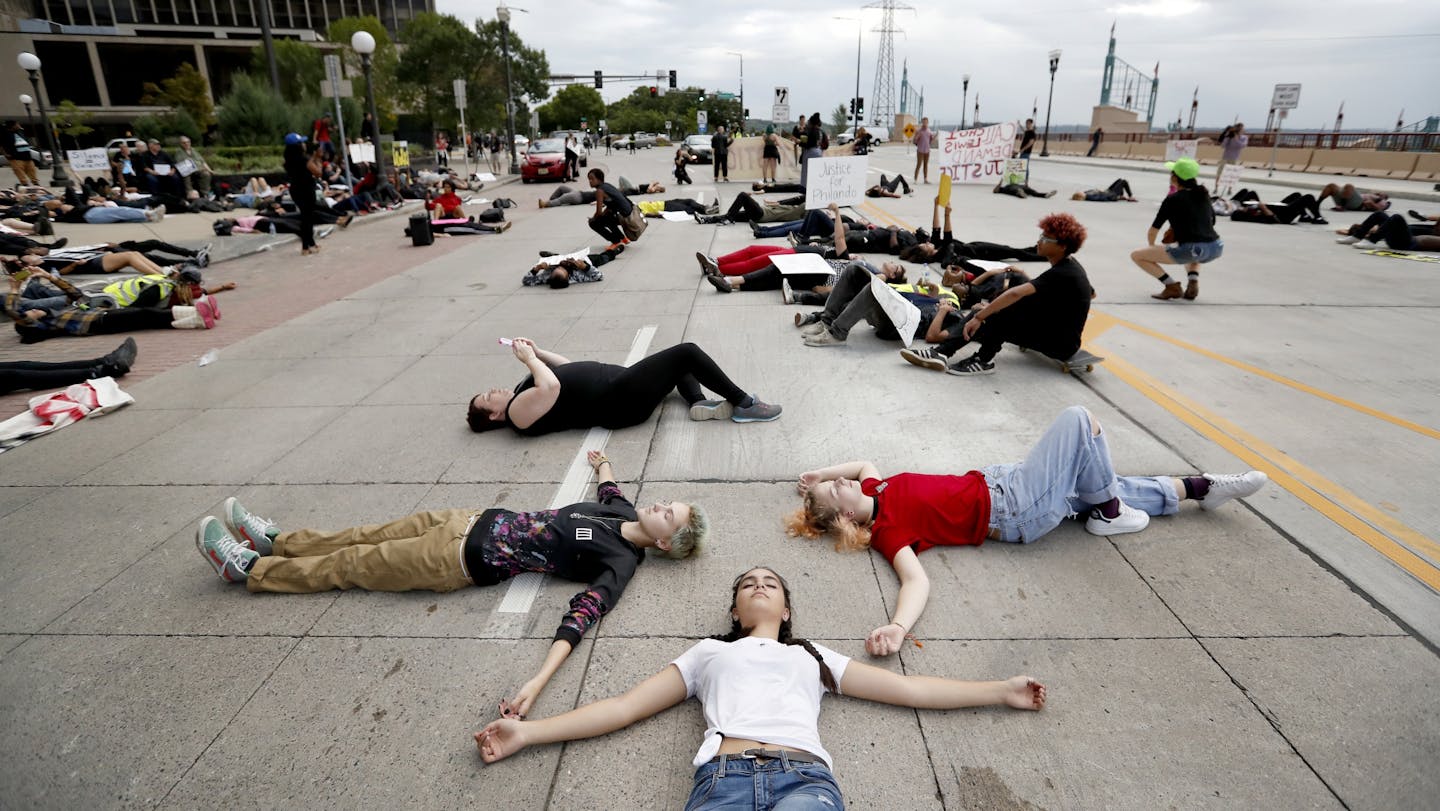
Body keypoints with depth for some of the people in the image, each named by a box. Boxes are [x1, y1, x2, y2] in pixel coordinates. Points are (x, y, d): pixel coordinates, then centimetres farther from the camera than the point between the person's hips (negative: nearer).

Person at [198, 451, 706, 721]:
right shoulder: (623, 511, 0)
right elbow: (608, 487, 24)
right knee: (368, 537, 16)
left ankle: (248, 568, 25)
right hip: (472, 521, 6)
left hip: (464, 561, -6)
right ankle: (273, 540, 37)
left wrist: (536, 684, -50)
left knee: (351, 565, 6)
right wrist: (602, 463, 45)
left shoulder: (619, 563, -21)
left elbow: (581, 617, -35)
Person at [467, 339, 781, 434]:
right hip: (618, 402, -10)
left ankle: (699, 403, 0)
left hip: (617, 380, 10)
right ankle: (746, 404, -6)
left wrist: (537, 352, 13)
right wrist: (530, 358, -12)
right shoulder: (518, 411, -9)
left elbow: (566, 369, 27)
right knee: (687, 352, -14)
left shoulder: (520, 393, 18)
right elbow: (551, 387, -29)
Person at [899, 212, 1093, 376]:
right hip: (1053, 330, 9)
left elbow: (1016, 293, -36)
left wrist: (979, 317, -39)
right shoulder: (1069, 266, 5)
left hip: (1062, 344, -9)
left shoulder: (1060, 274, -23)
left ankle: (983, 360, -17)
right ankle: (942, 352, -19)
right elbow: (1091, 293, 23)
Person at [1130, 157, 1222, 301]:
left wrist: (1152, 246, 25)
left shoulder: (1173, 199, 1)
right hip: (1216, 249, 7)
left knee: (1136, 255, 5)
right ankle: (1193, 283, 17)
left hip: (1192, 250, -7)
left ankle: (1172, 286, -4)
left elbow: (1154, 229, 5)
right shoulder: (1203, 195, 18)